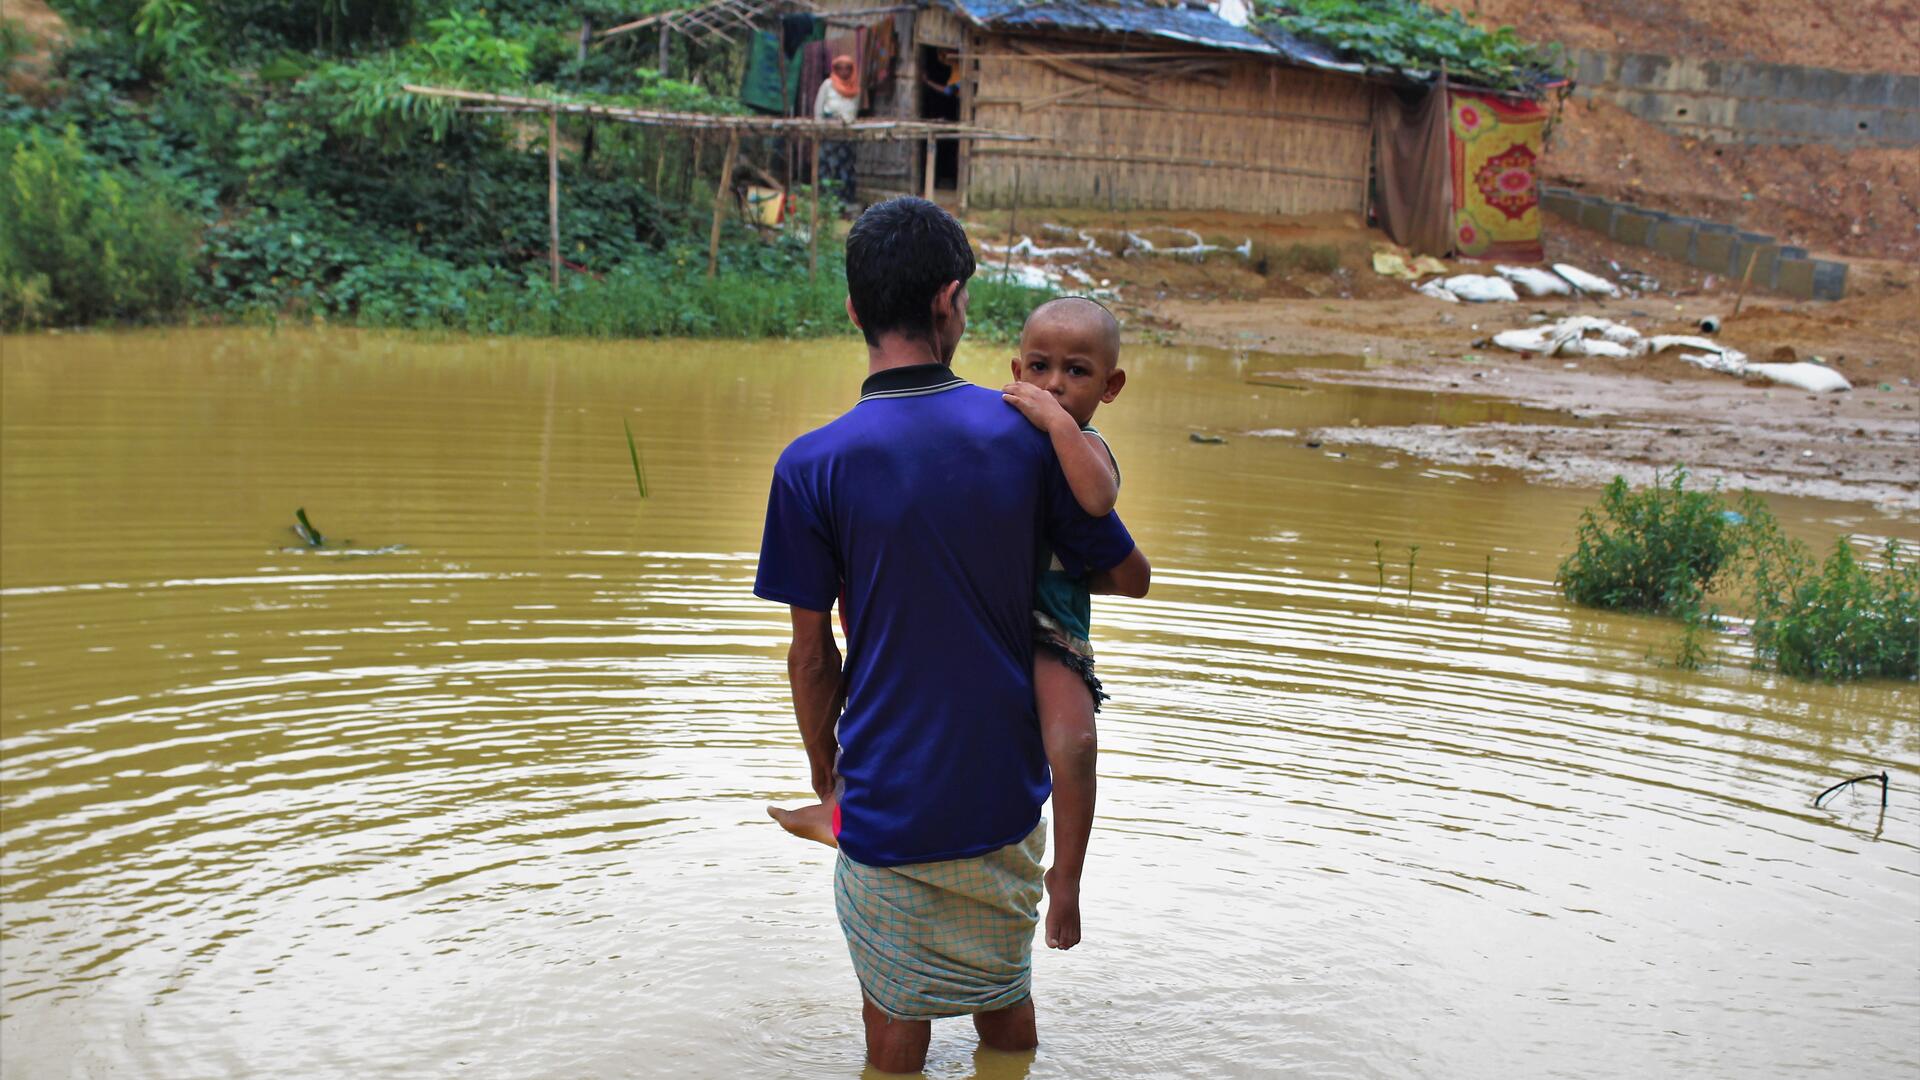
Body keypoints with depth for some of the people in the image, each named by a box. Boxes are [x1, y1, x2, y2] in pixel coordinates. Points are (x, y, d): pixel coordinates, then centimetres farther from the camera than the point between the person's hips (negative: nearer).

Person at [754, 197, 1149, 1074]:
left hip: (890, 799, -3)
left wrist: (824, 769, 8)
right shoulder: (1026, 434, -8)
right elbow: (1130, 575, 3)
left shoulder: (812, 467, -14)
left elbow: (811, 653, -8)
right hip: (1006, 788, 3)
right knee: (1005, 998, 22)